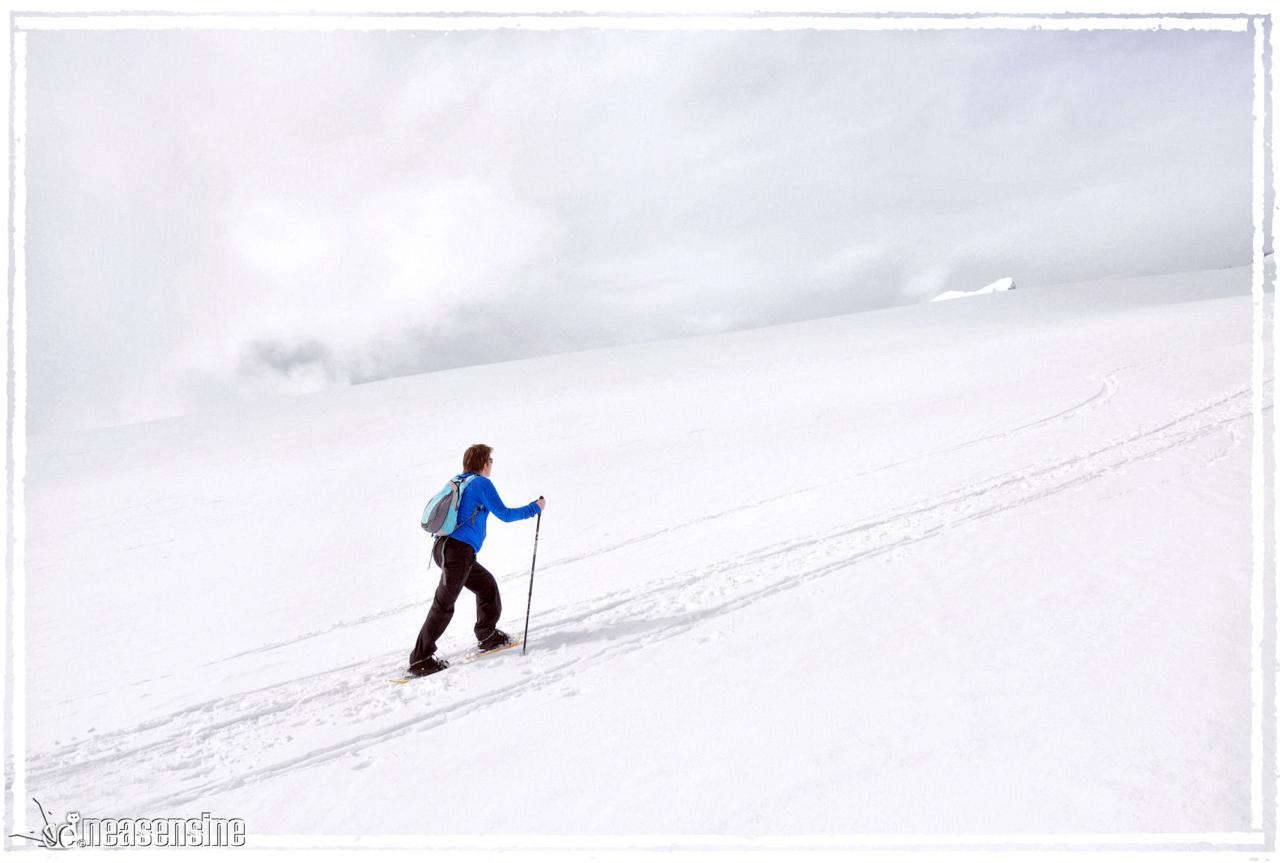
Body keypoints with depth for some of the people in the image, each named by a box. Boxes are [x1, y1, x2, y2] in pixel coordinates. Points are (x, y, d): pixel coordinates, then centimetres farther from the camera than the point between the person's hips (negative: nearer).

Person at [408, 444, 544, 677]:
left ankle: (488, 636, 30)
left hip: (443, 546, 9)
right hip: (459, 550, -9)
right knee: (444, 605, -5)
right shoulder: (482, 483, -5)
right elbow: (504, 514, -5)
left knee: (486, 584, 21)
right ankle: (420, 659, -3)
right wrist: (534, 508, 6)